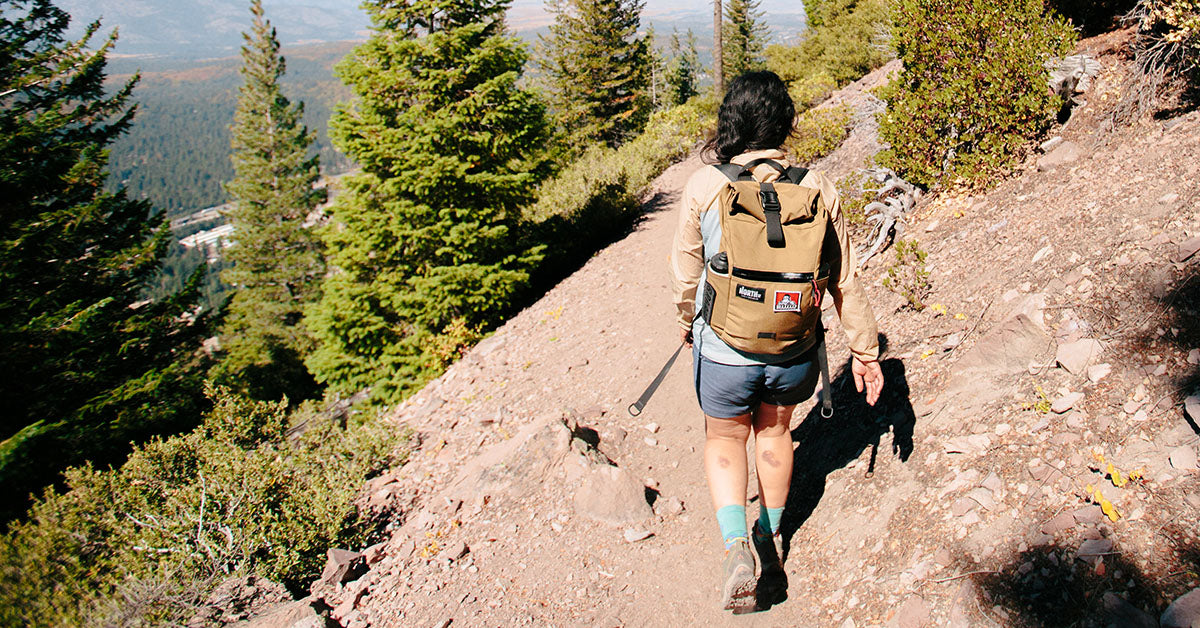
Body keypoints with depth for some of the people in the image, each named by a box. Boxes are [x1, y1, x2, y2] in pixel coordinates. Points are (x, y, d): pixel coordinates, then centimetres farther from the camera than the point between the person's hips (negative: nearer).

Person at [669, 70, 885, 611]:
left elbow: (685, 276, -2)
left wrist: (688, 331, 17)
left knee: (725, 438, 23)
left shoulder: (704, 186, -14)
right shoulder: (816, 187, -9)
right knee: (775, 430, 28)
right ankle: (770, 538, 46)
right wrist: (864, 350, 9)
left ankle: (736, 546, 3)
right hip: (793, 353, 2)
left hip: (724, 353, -2)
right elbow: (844, 281, -3)